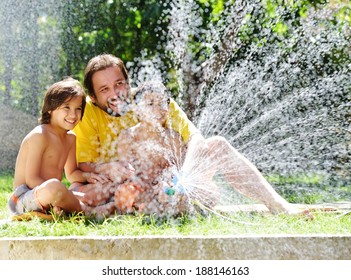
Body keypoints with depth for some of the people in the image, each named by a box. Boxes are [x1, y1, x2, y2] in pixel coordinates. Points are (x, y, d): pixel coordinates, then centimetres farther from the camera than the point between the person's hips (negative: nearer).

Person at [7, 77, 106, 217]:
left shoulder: (70, 138, 13)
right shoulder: (39, 136, -14)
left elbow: (71, 174, 21)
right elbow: (31, 179, -19)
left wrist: (86, 176, -3)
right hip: (24, 198, -9)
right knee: (53, 185, -40)